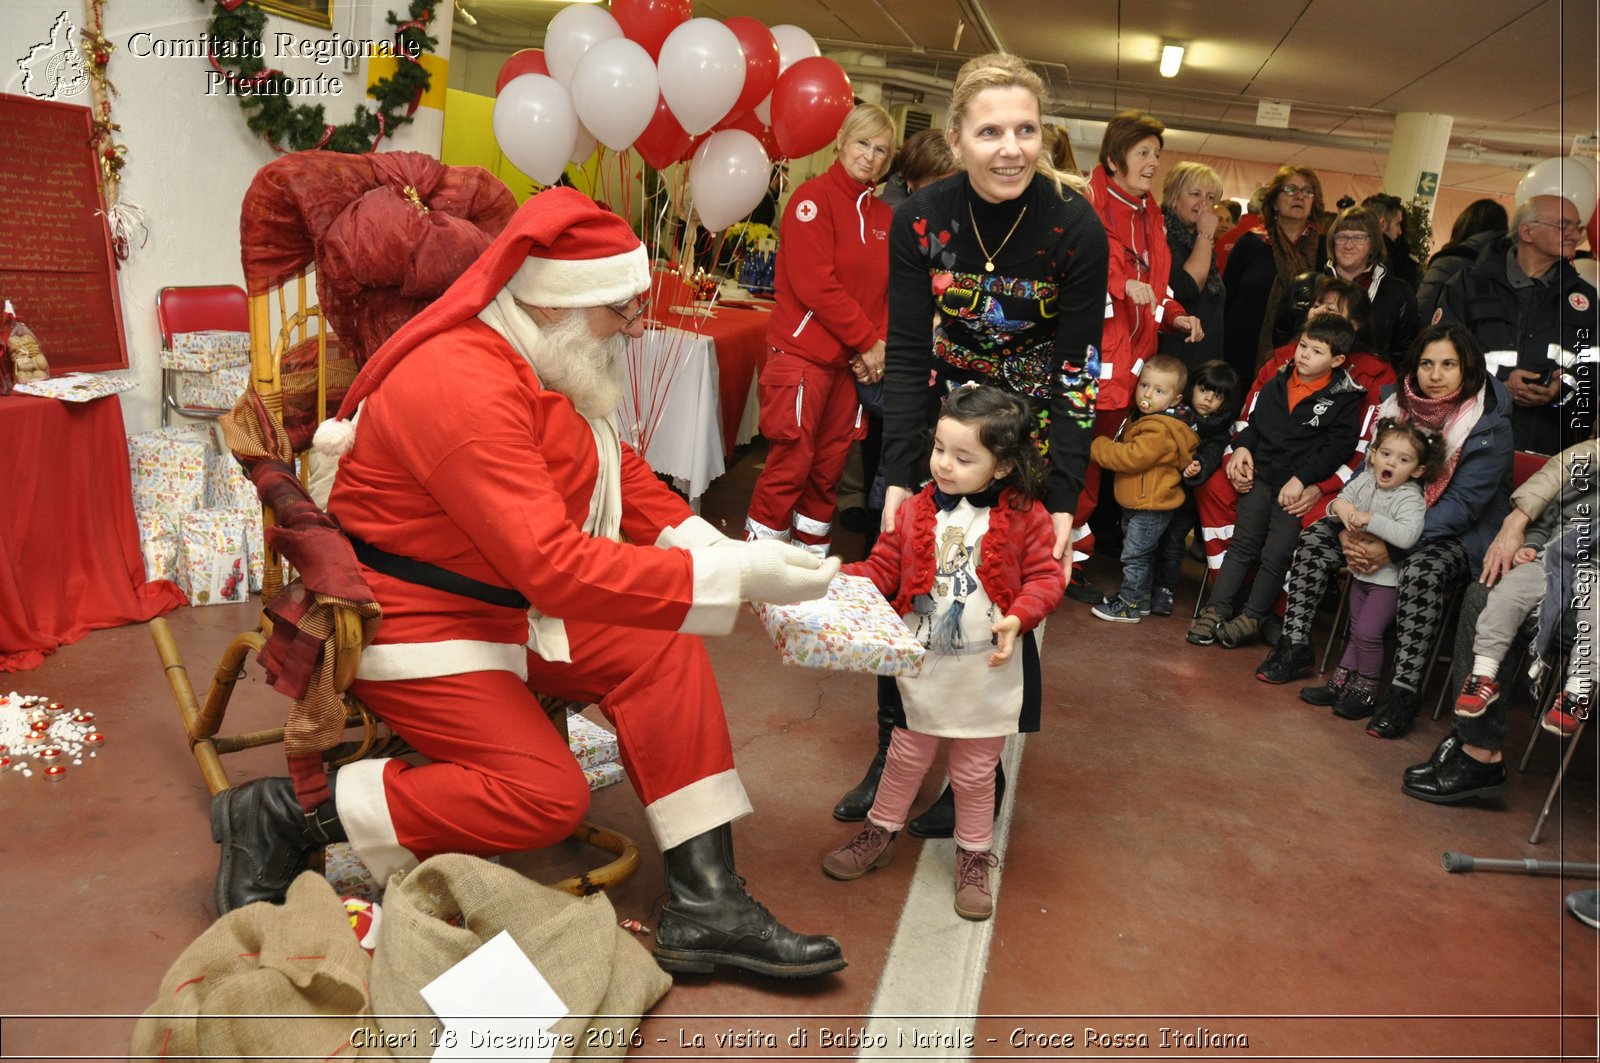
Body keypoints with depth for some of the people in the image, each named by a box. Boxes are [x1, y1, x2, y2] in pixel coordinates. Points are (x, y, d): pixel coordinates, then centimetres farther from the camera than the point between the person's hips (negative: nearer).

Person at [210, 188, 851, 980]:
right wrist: (733, 579, -35)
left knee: (664, 655, -9)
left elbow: (617, 467, 12)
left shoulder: (550, 359, 2)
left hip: (509, 603, 9)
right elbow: (555, 565, -36)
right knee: (544, 795, -17)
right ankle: (287, 815, -3)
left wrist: (706, 543, -6)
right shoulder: (462, 386, -29)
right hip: (410, 622, -9)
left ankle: (703, 904, -8)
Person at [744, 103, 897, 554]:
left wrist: (880, 345, -6)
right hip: (802, 353, -6)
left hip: (852, 361, 6)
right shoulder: (815, 196, -7)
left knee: (829, 467, 11)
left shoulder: (883, 216, 13)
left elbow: (888, 290, 13)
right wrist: (868, 340, -11)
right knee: (791, 463, -5)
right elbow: (814, 284, -15)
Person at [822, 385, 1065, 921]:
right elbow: (881, 570, 0)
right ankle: (879, 834, 40)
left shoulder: (1024, 517, -10)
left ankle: (974, 857, 35)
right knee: (906, 757, 19)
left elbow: (1046, 576, -8)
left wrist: (1018, 617, -25)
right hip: (924, 668, 2)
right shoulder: (916, 512, -5)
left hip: (990, 671, -2)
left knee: (975, 772, 15)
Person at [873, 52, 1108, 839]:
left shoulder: (1076, 229, -17)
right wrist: (898, 476, -18)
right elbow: (906, 353, -11)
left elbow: (1077, 371, -15)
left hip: (1032, 435, -2)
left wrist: (1064, 501, -20)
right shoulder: (921, 219, -12)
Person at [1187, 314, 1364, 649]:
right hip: (1261, 475, 4)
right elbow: (1254, 422, 20)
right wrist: (1242, 448, 1)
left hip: (1300, 486, -4)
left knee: (1276, 554, -5)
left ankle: (1251, 619, 6)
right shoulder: (1277, 384, 10)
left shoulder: (1344, 399, -4)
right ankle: (1215, 610, 3)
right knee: (1243, 544, 3)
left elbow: (1338, 448, -10)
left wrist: (1302, 479, -17)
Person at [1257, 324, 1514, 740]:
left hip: (1461, 533, -6)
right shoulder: (1398, 403, -2)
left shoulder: (1490, 425, -18)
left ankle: (1404, 690, -27)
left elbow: (1462, 505, -22)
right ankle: (1294, 646, -4)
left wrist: (1393, 548, -30)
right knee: (1316, 536, -12)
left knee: (1422, 569, -36)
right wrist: (1350, 530, -16)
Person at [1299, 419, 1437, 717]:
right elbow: (1340, 500, 5)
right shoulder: (1364, 480, -2)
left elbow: (1407, 536, -35)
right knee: (1356, 631, 17)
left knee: (1367, 631, -8)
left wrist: (1370, 519, -34)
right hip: (1361, 570, 6)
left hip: (1388, 578, -6)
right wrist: (1339, 506, -19)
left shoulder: (1410, 498, -20)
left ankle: (1366, 691, 10)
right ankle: (1340, 683, 27)